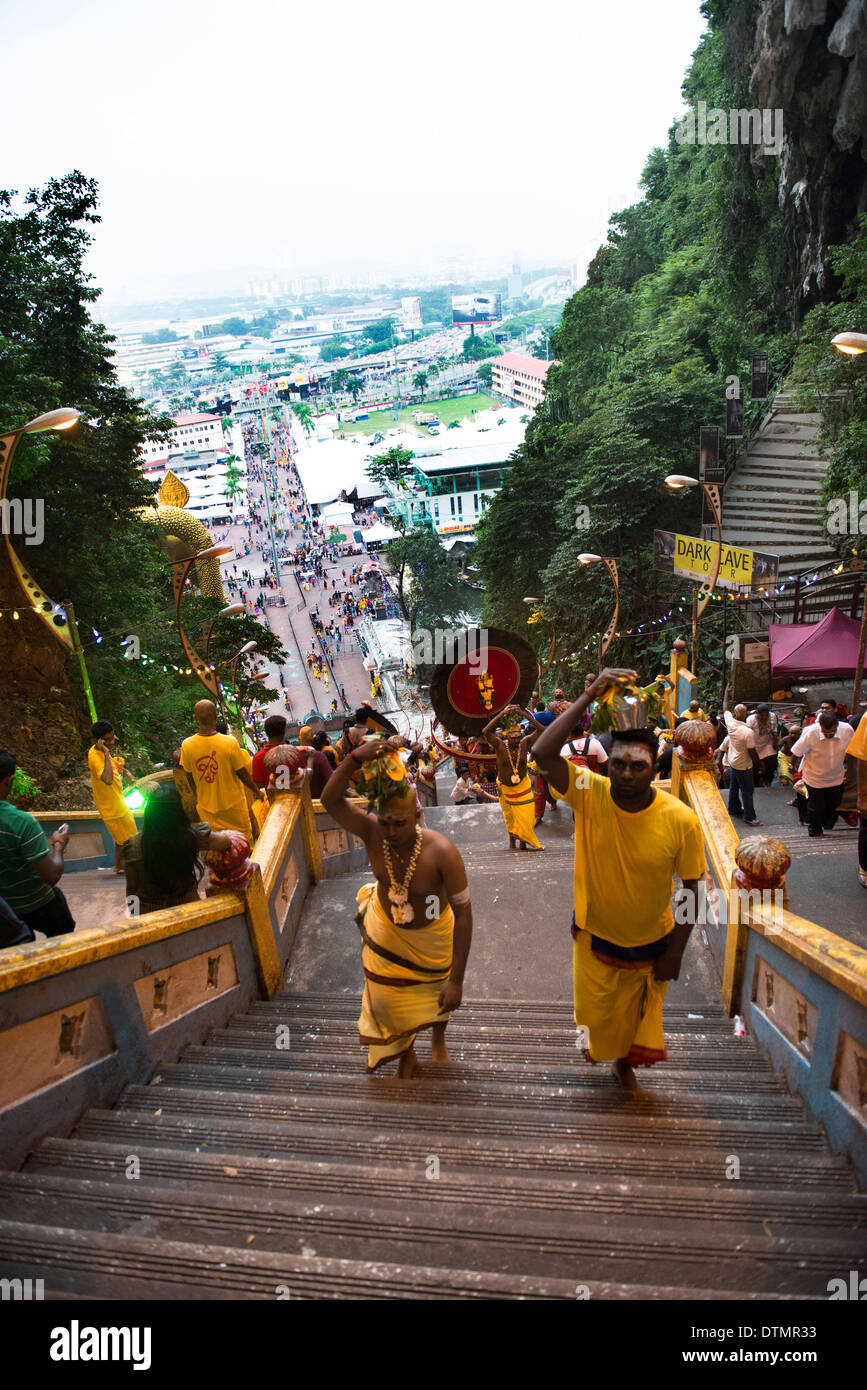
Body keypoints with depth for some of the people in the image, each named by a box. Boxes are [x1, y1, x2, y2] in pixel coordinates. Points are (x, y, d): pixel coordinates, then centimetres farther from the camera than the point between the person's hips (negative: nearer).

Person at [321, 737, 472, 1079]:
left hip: (431, 936, -1)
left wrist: (456, 980, -33)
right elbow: (330, 800, -41)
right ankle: (407, 1057, 47)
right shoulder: (371, 832, -29)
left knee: (439, 996, 24)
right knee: (391, 1001, 13)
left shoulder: (441, 851, -38)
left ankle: (438, 1042, 60)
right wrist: (355, 758, -59)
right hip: (385, 933, 2)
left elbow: (463, 913, -33)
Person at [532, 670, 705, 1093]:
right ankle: (601, 1047, 57)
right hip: (594, 936, 0)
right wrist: (590, 695, -42)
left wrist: (674, 954, -8)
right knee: (596, 1015, 21)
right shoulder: (588, 794, -24)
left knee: (636, 1018, 24)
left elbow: (690, 890, -13)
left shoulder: (681, 820, -24)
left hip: (650, 944, 0)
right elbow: (543, 753, -39)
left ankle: (624, 1063, 56)